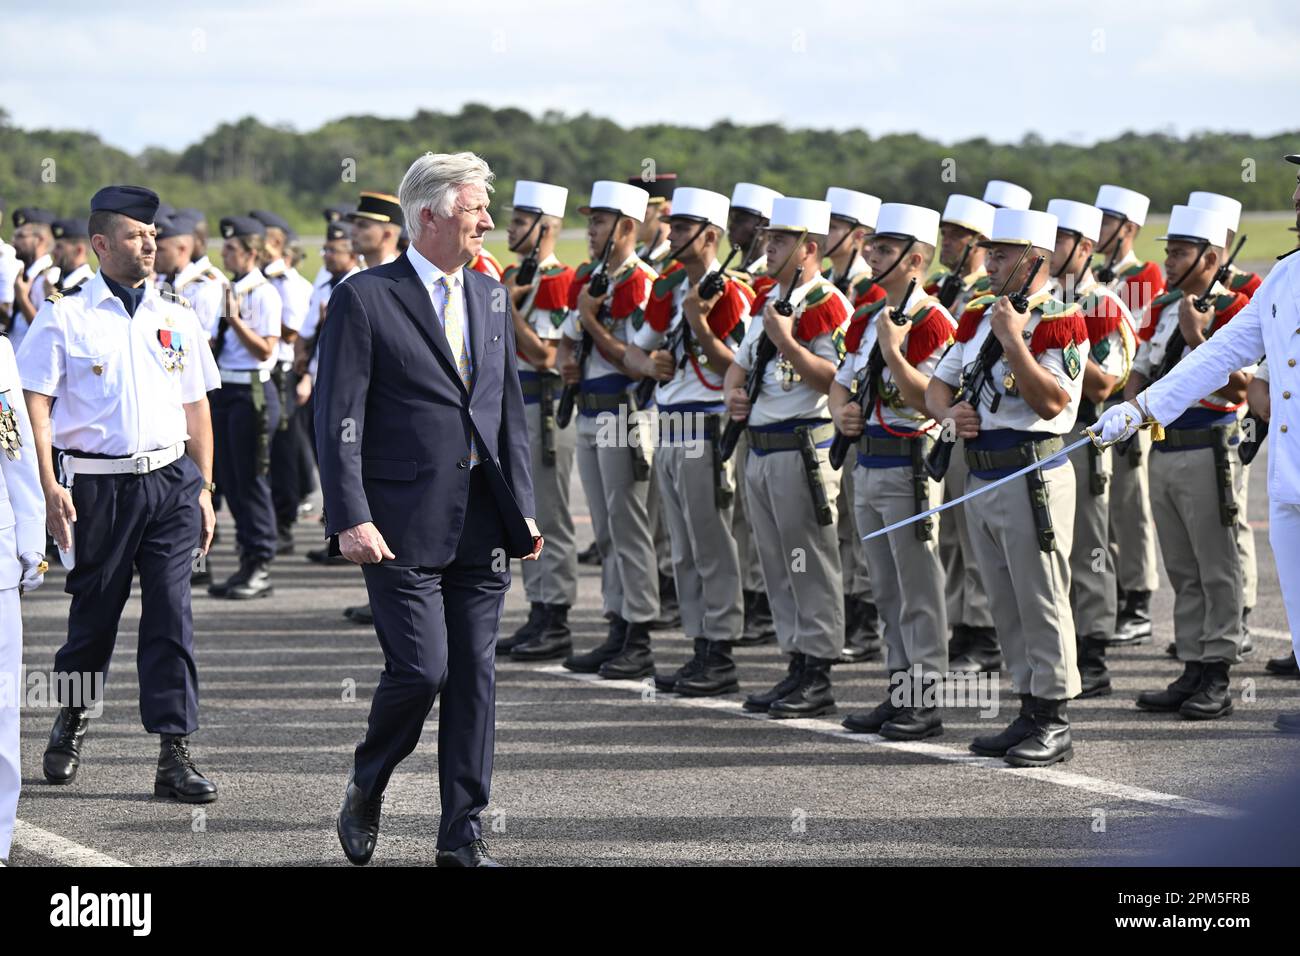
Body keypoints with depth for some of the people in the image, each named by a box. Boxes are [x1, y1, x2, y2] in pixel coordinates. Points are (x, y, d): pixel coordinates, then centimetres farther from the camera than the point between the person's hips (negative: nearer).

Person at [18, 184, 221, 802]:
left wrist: (203, 489, 10)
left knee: (171, 613, -6)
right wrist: (50, 488, -12)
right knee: (93, 611, 8)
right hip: (95, 484, -2)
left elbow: (196, 408, 15)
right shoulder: (64, 317, -1)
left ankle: (175, 756, -5)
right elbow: (34, 405, -4)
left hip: (170, 481, 2)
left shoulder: (176, 318, 11)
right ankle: (72, 721, 34)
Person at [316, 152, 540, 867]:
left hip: (480, 529, 6)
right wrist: (351, 518, -16)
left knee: (473, 677, 5)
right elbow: (338, 418, -9)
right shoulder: (365, 299, -6)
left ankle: (462, 835, 12)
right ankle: (366, 791, 17)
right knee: (421, 669, -10)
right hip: (403, 528, -6)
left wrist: (522, 508, 12)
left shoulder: (490, 296, 14)